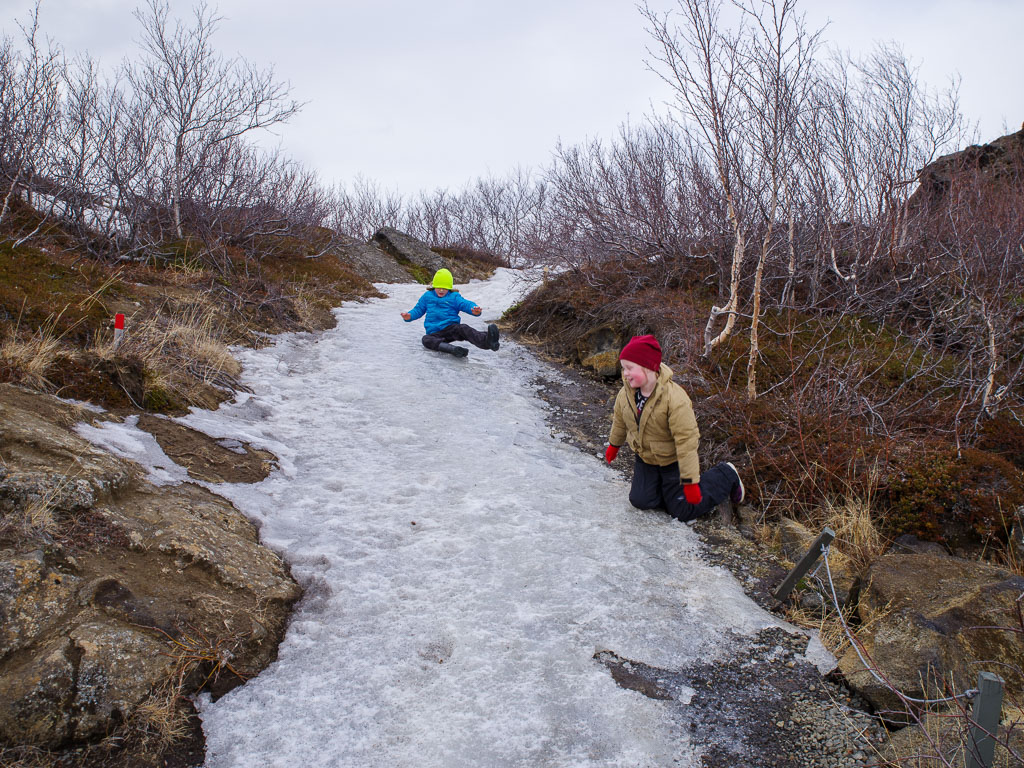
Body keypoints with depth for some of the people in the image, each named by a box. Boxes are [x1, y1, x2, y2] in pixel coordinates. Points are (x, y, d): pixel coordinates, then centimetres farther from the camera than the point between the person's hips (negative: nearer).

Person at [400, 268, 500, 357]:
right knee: (426, 340, -34)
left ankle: (486, 340, -66)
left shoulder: (454, 297, 8)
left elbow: (466, 304, -7)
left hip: (451, 327, -1)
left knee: (463, 328, -35)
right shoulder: (427, 296, 16)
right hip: (435, 333, 1)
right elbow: (418, 309, 22)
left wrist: (475, 310, -32)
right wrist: (409, 316, -1)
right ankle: (454, 350, -60)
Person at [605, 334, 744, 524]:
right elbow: (619, 421, 10)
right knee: (640, 500, -6)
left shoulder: (675, 398, -33)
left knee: (684, 511, 2)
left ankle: (726, 476, 21)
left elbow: (687, 440, -31)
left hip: (673, 461, -5)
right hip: (646, 459, 6)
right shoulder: (626, 394, -13)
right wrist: (614, 445, 27)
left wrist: (690, 481, -29)